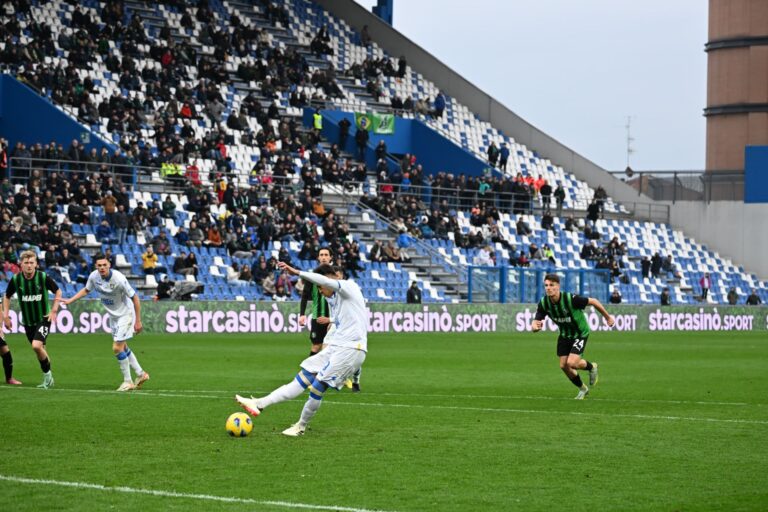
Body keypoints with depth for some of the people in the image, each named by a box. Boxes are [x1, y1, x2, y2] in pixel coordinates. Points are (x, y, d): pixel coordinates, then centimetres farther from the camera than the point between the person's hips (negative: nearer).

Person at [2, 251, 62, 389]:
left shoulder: (43, 277, -14)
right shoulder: (15, 279, -8)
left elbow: (57, 291, 2)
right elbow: (7, 297, 10)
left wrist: (54, 310, -6)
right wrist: (6, 316, 2)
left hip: (44, 319, -4)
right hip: (27, 321, 4)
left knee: (36, 346, -22)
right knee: (40, 350, 12)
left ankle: (47, 374, -2)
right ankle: (48, 378, 31)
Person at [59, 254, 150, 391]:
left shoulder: (119, 278, -29)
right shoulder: (94, 276, -11)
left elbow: (135, 298, -20)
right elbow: (86, 290, 13)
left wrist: (138, 321, -18)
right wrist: (70, 301, 5)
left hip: (125, 314, -7)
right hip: (113, 316, 7)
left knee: (117, 348, -12)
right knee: (123, 348, 16)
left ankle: (128, 382, 2)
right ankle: (141, 374, 32)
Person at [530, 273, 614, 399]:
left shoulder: (571, 299, -33)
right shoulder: (544, 303, -19)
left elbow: (593, 301, -19)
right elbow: (535, 323, -17)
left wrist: (608, 317, -7)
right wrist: (535, 326, -44)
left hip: (581, 333, -5)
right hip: (564, 335, 5)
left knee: (572, 363, -19)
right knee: (563, 365, 3)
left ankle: (591, 367, 17)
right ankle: (582, 389, 30)